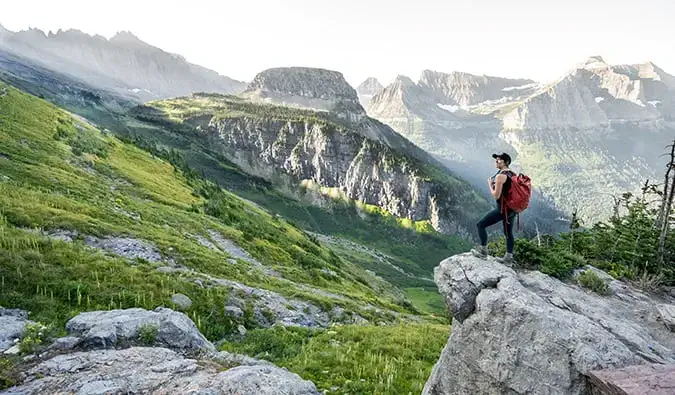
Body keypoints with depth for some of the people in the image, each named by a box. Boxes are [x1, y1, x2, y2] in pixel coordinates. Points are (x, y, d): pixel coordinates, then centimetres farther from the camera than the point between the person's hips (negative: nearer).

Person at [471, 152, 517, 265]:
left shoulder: (500, 176, -19)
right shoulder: (512, 174, 8)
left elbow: (496, 196, -20)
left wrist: (490, 184, -6)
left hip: (503, 209, -9)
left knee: (481, 225, 1)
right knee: (508, 232, 18)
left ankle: (483, 251, 5)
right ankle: (509, 258, 25)